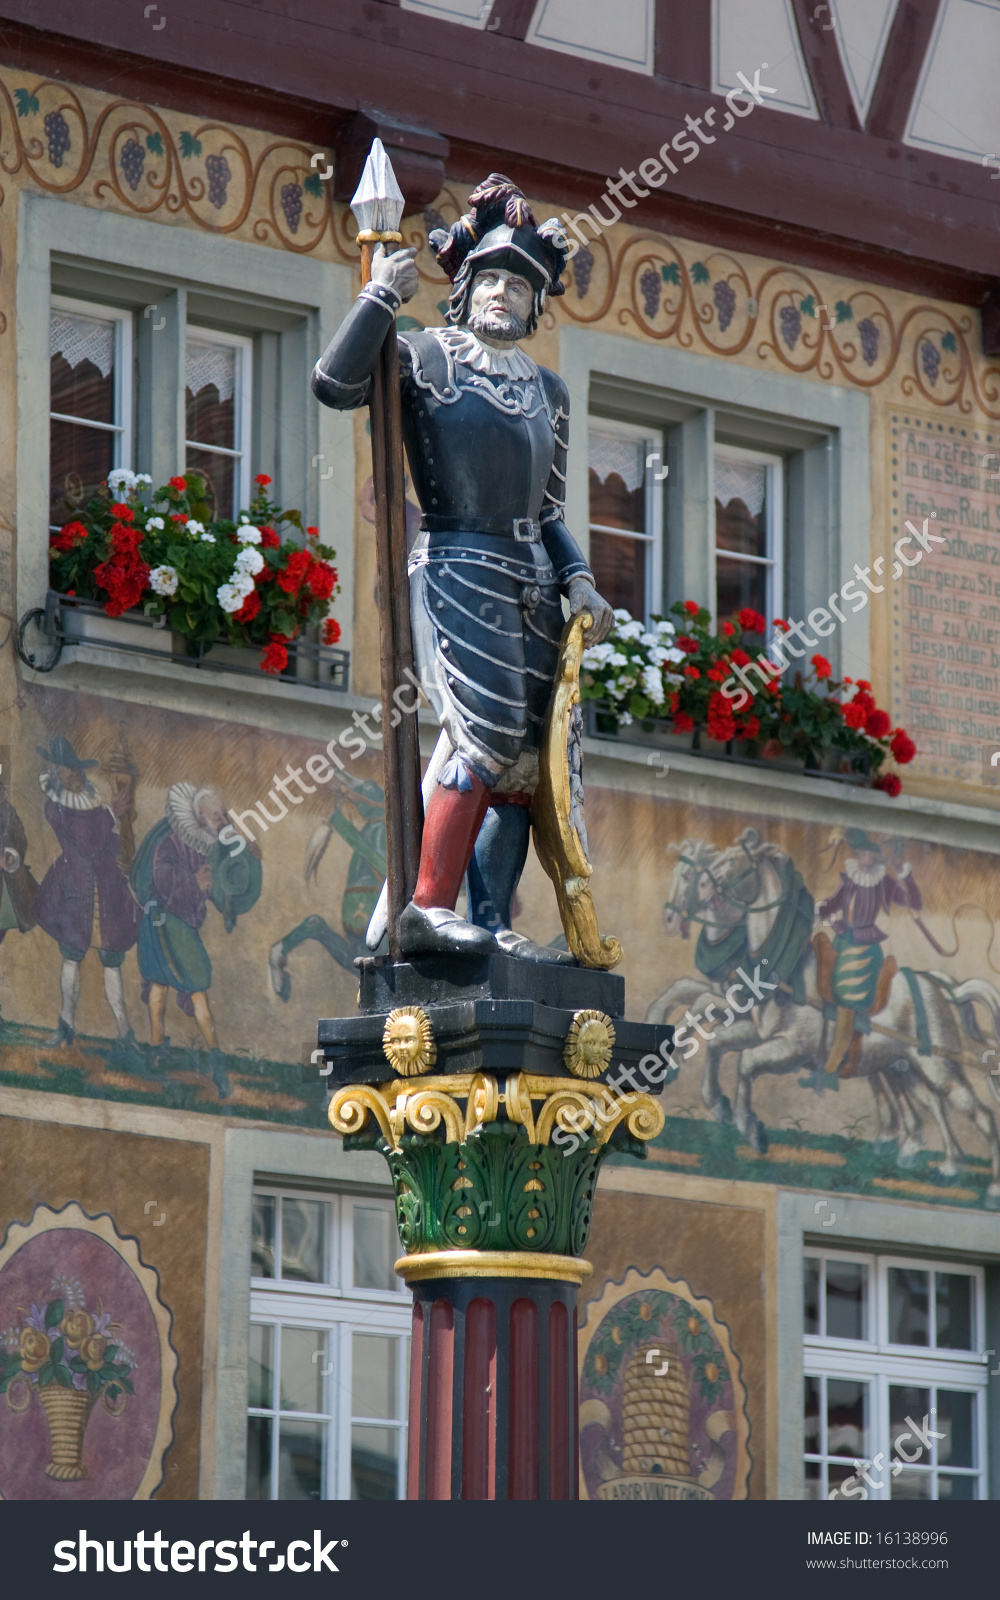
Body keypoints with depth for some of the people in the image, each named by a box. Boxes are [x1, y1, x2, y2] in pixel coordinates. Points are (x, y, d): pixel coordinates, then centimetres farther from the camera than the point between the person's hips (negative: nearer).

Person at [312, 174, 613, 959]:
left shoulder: (548, 391, 20)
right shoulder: (430, 357, 3)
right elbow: (335, 383, -13)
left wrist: (578, 579, 7)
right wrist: (383, 293, -10)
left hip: (532, 579, 7)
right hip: (459, 567, -7)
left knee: (524, 761, -1)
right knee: (488, 736, -21)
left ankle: (494, 925, -1)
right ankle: (430, 907, -20)